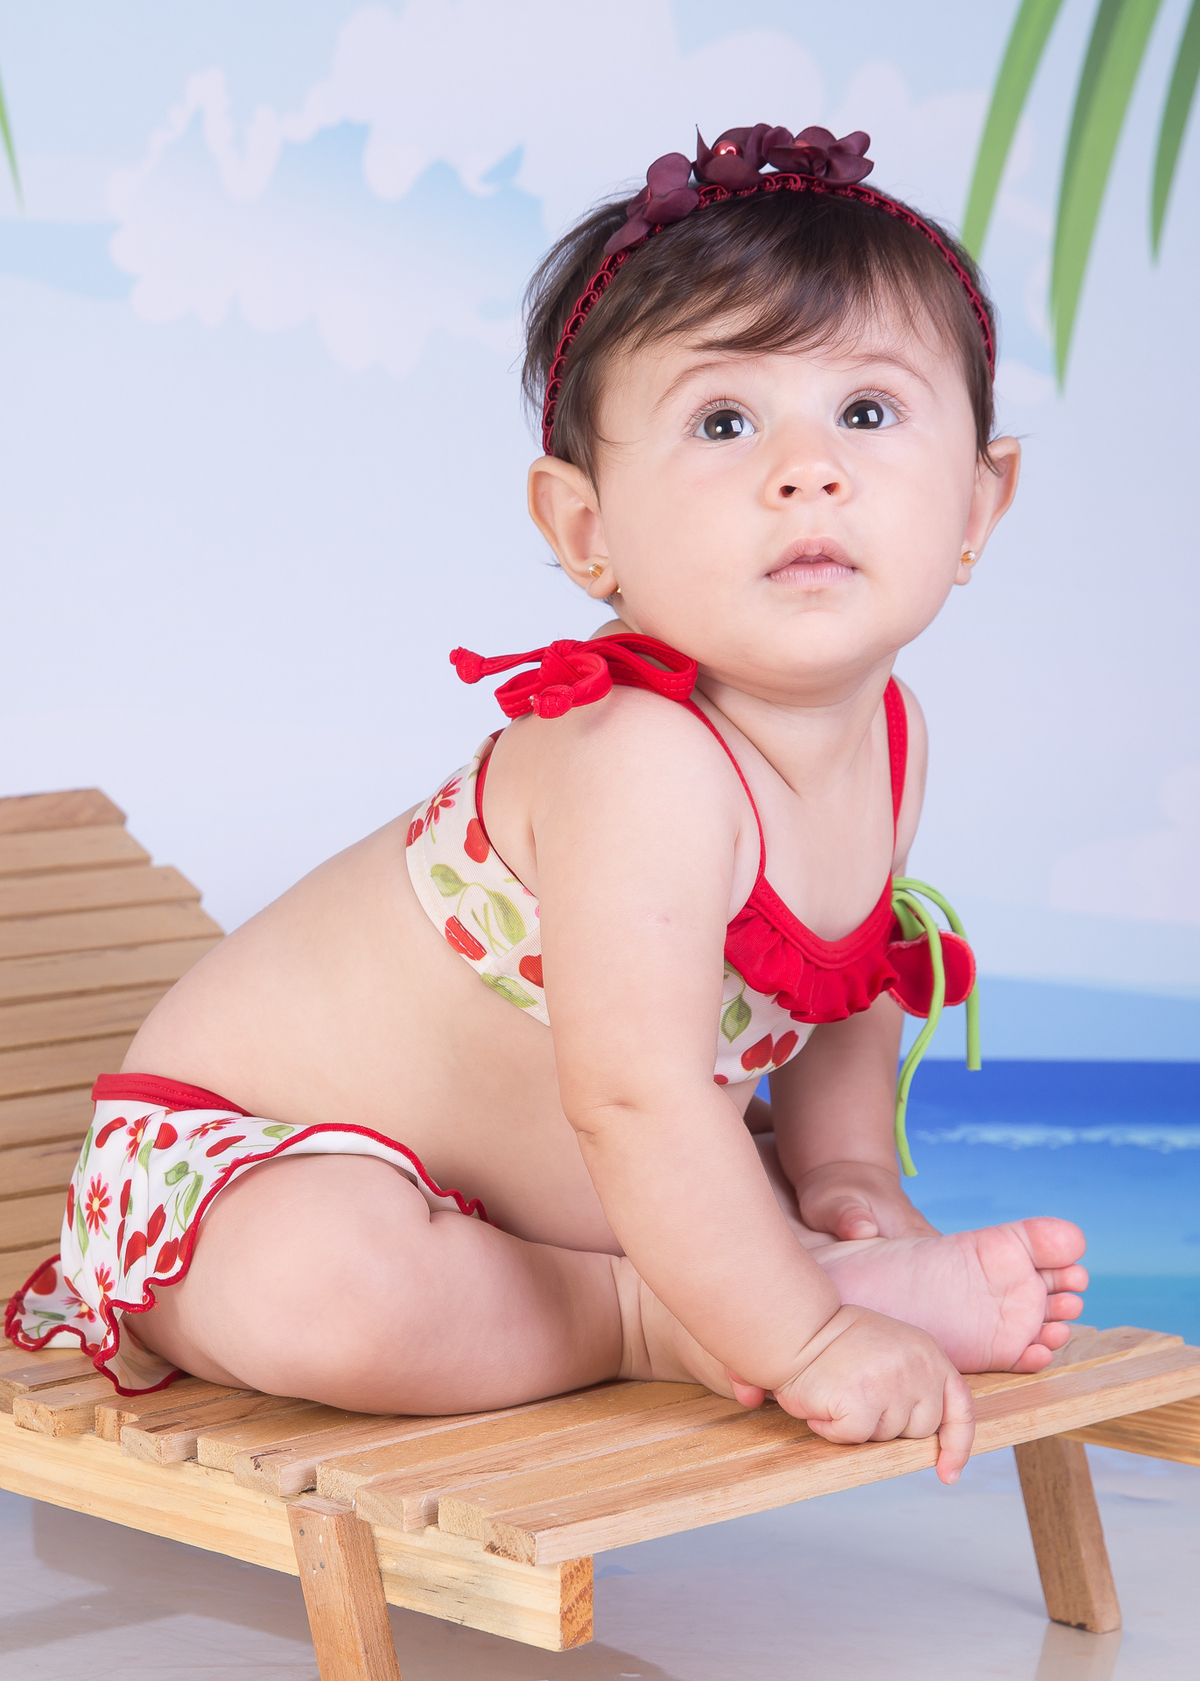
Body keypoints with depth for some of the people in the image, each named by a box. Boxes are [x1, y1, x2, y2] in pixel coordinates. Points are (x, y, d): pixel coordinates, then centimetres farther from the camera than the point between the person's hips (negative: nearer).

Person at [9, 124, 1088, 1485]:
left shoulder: (887, 734, -5)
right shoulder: (638, 759, -35)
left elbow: (847, 988, 14)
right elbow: (634, 1097, -38)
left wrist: (847, 1177, 0)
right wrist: (798, 1343, -33)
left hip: (551, 1190, 9)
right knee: (327, 1289, -39)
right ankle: (641, 1324, -18)